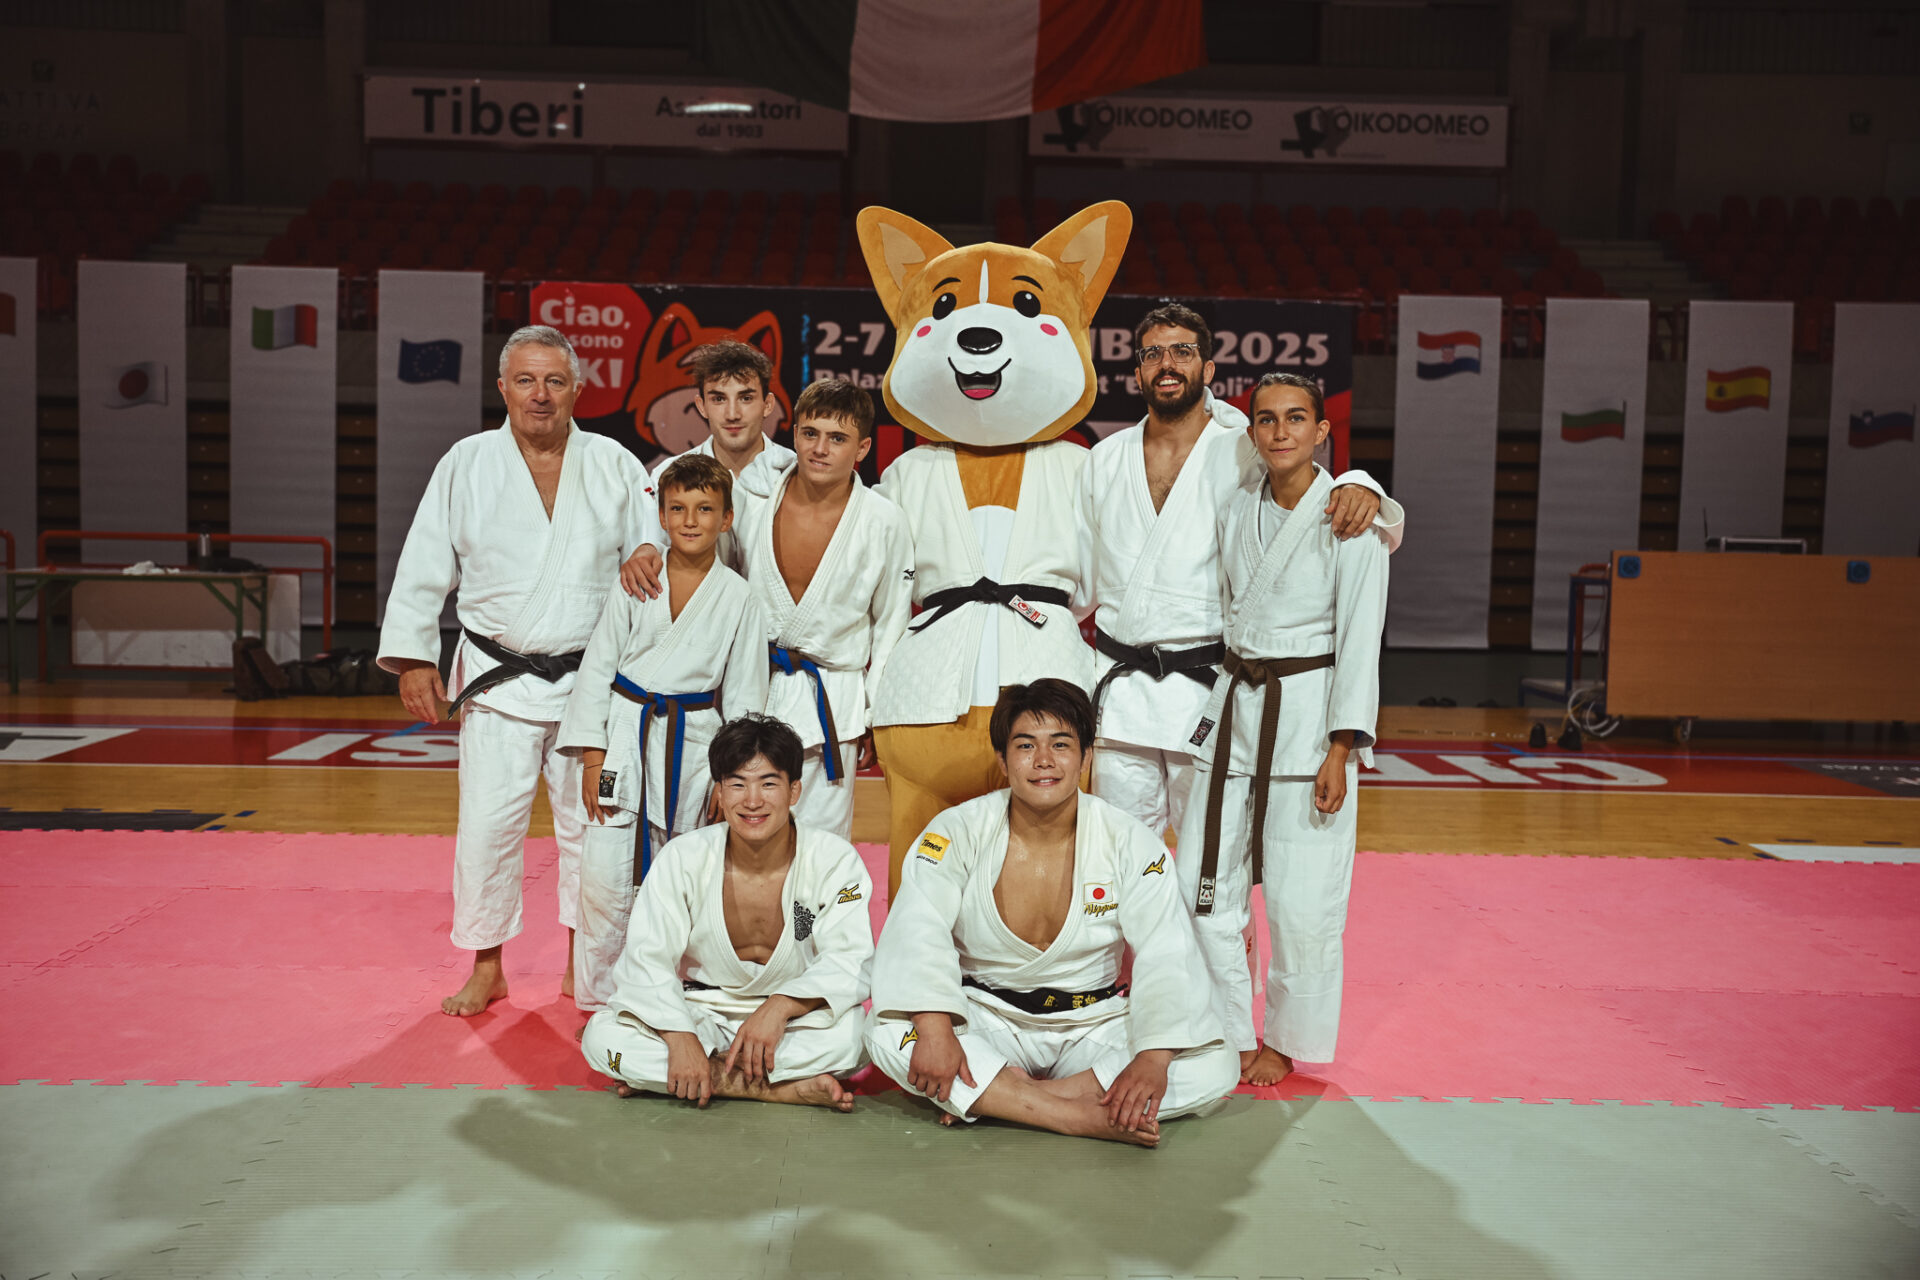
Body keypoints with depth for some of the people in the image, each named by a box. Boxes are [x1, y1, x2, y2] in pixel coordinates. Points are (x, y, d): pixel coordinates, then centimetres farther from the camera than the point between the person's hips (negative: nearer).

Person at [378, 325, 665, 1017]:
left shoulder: (614, 466, 3)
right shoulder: (466, 465, 1)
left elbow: (659, 536, 9)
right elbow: (424, 567, 3)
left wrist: (647, 556, -15)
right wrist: (412, 656, -2)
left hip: (591, 679, 1)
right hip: (498, 677, -1)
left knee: (592, 821, 9)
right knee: (487, 824, -1)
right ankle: (485, 969, 18)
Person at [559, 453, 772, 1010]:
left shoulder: (738, 600, -1)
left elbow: (746, 697, 3)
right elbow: (597, 667, 2)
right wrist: (593, 758, -2)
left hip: (694, 748, 0)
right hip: (627, 740, 0)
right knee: (605, 876, -3)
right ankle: (599, 999, 14)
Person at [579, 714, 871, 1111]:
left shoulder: (835, 859, -12)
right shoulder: (683, 858, -9)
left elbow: (850, 961, -17)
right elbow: (646, 959, -13)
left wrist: (780, 1007, -34)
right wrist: (680, 1037, -30)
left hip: (797, 1021, -1)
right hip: (702, 1014, 1)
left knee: (849, 1028, -34)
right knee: (602, 1037, -24)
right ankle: (784, 1088, -25)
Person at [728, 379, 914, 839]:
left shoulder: (884, 524, -7)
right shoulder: (752, 497, -6)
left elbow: (891, 625, 3)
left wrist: (875, 717, 5)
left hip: (832, 703, -1)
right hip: (748, 691, 1)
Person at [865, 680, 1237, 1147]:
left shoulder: (1131, 844, -6)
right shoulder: (957, 832, -7)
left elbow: (1166, 956, -14)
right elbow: (919, 932, -19)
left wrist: (1153, 1059, -31)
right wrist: (935, 1030, -37)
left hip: (1093, 1027, 1)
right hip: (985, 1023, -1)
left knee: (1215, 1066, -22)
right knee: (889, 1035, -30)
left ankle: (997, 1101, -25)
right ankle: (1084, 1117, -31)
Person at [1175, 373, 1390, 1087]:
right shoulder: (1235, 513, 9)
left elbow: (1360, 636, -10)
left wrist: (1341, 749, -15)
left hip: (1308, 714, -5)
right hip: (1234, 707, 5)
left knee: (1301, 899, 1)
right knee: (1203, 886, 6)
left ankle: (1285, 1043, 23)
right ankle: (1228, 1034, 23)